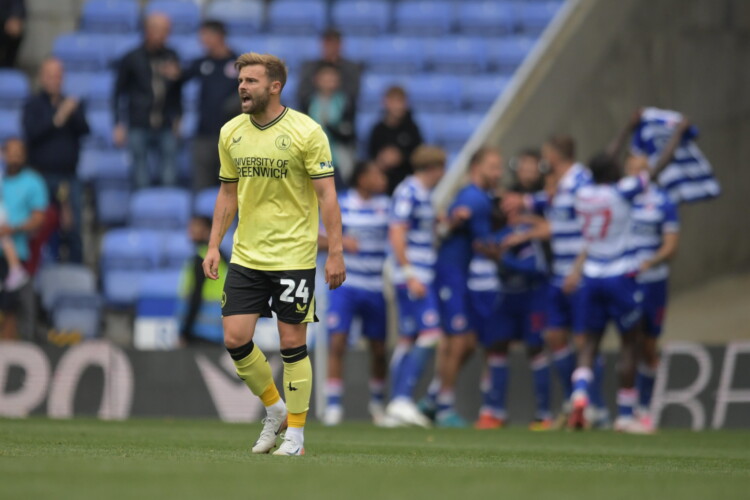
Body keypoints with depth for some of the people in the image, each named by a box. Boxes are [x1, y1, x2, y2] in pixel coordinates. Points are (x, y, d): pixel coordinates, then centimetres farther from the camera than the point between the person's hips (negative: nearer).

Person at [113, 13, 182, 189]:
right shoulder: (131, 59, 2)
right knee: (142, 181, -1)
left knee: (170, 179, -4)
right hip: (139, 127, -2)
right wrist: (119, 125, 2)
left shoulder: (171, 58, 9)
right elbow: (119, 93, 7)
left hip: (166, 128, 2)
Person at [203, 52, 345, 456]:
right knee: (235, 339, -3)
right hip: (246, 256, 5)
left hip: (293, 256, -5)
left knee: (292, 344, -2)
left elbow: (327, 195, -9)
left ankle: (295, 432, 10)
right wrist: (214, 246, 8)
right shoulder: (231, 133, 6)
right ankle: (274, 409, 19)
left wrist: (335, 253, -13)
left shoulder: (306, 132, -10)